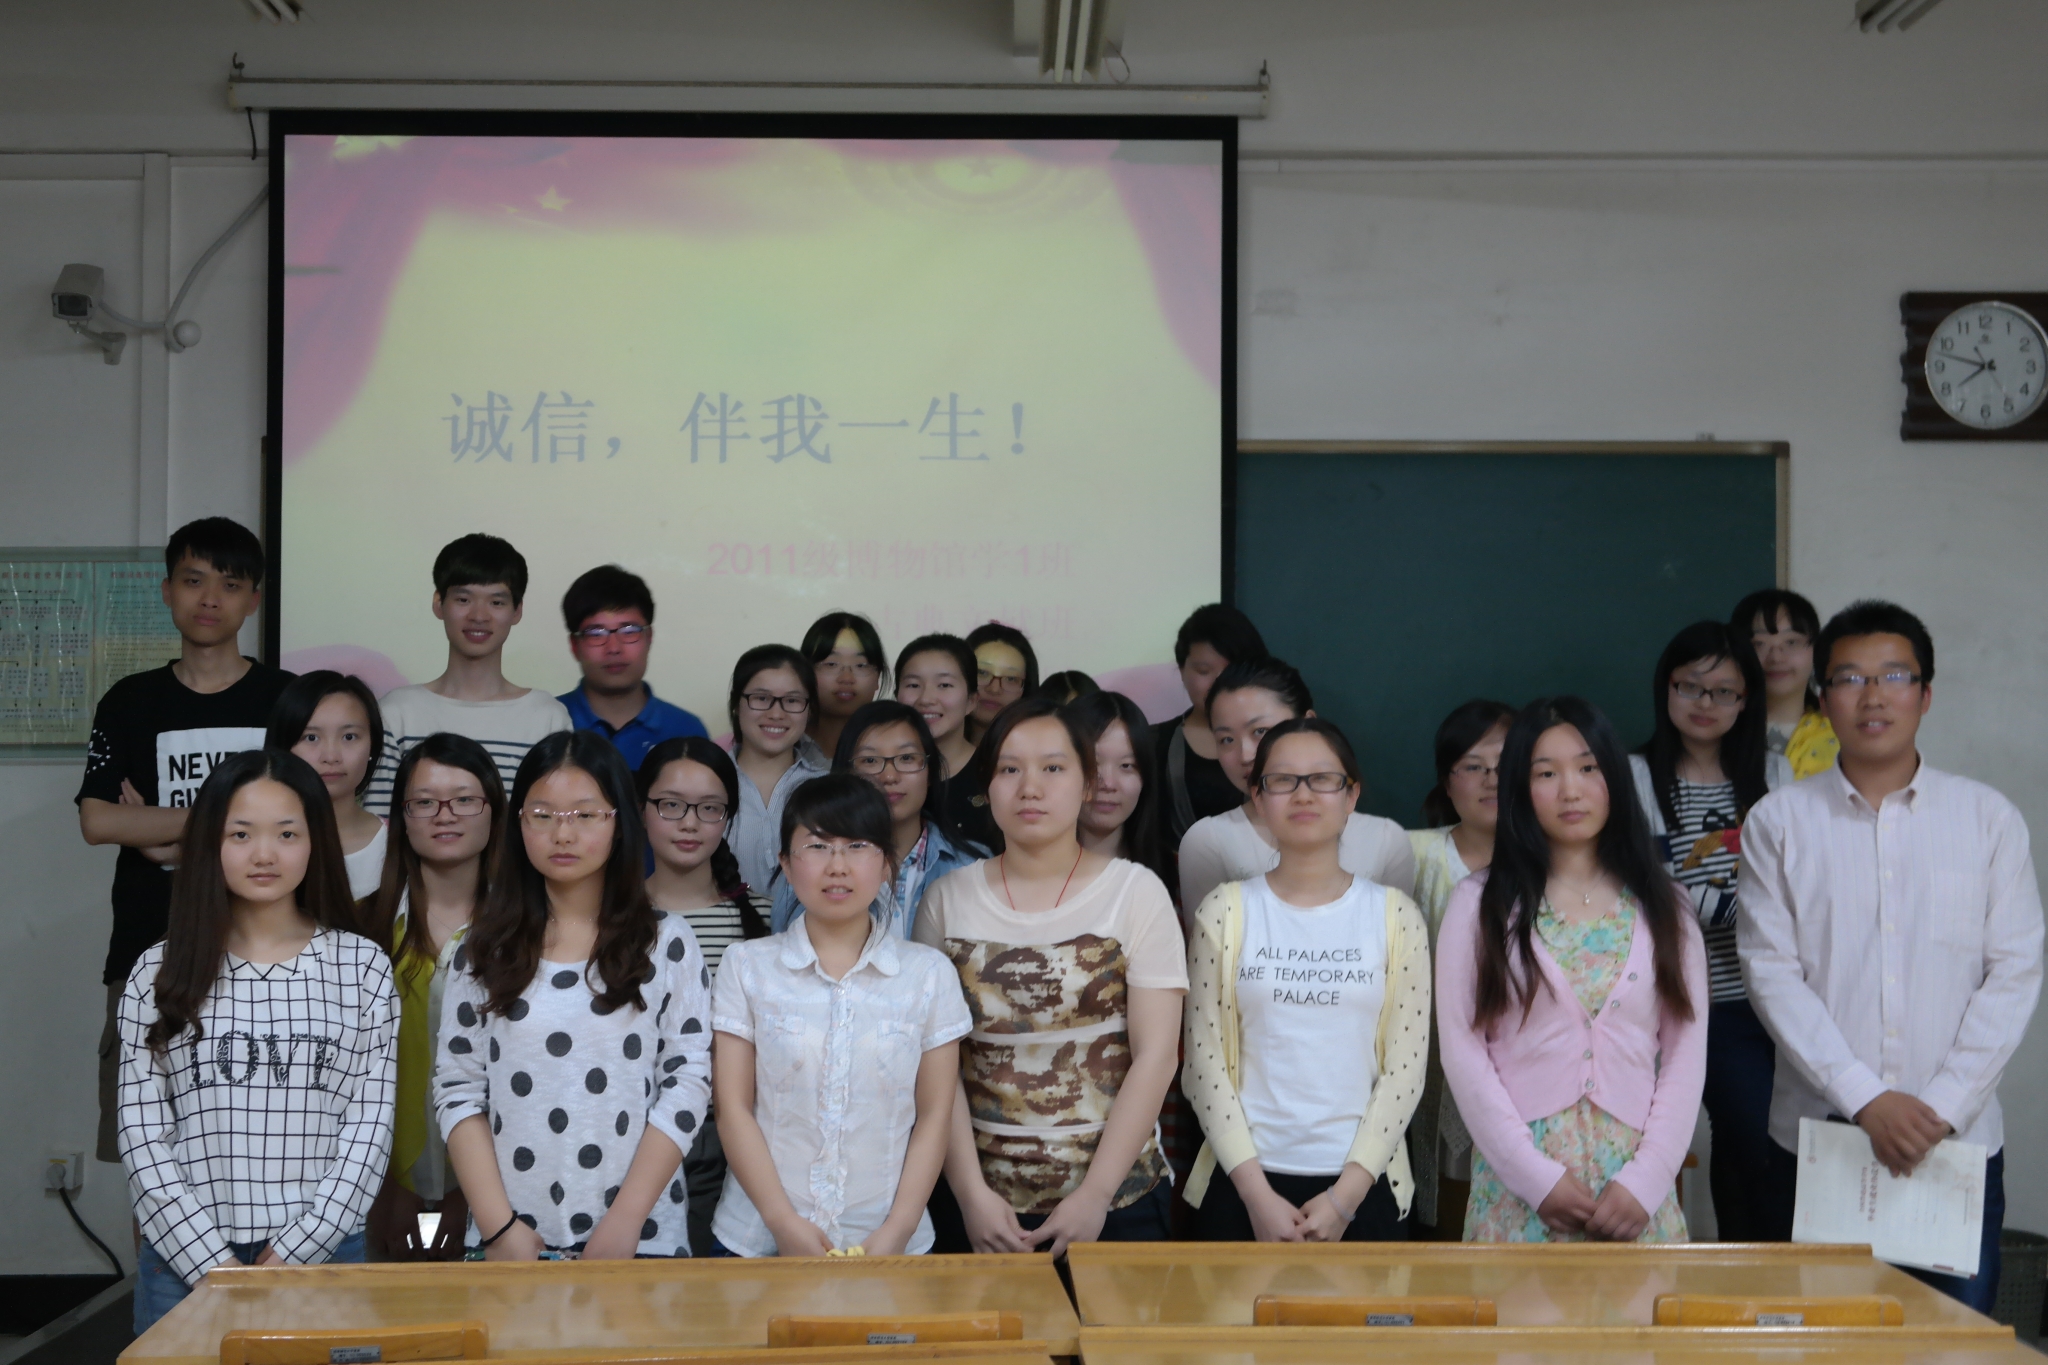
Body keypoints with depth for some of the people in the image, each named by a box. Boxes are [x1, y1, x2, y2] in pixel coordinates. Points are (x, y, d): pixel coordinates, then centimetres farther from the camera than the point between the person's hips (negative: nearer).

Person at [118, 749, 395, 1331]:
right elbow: (142, 1136, -1)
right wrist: (216, 1264, -10)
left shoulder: (361, 967, 1)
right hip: (185, 1261, 0)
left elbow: (369, 1127, -3)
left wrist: (288, 1258, -11)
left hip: (321, 1257, 0)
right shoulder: (160, 972, 2)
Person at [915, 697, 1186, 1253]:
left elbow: (1156, 1054, -8)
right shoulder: (948, 899, 2)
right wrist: (970, 1192, -10)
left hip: (1117, 1197, -1)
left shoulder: (1136, 891, -3)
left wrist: (1094, 1196, -12)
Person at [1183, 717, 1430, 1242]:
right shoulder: (1224, 912, 0)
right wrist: (1257, 1194, -9)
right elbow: (1206, 1061, -2)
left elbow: (1406, 1065, -2)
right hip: (1242, 1182, 0)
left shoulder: (1396, 916, 1)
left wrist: (1346, 1196, -10)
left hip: (1364, 1185, 0)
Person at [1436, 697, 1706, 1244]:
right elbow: (1463, 1049, -3)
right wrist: (1537, 1177, -10)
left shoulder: (1661, 908, 7)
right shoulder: (1481, 903, 2)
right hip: (1520, 1182, -1)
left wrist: (1646, 1180, -8)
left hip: (1634, 1180, 1)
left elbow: (1687, 1050, 3)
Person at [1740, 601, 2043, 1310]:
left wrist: (1943, 1106, -9)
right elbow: (1772, 975, -3)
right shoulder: (1779, 821, 3)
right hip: (1816, 1143, 0)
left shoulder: (1989, 818, 6)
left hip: (1960, 1142, 1)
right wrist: (1866, 1100, -12)